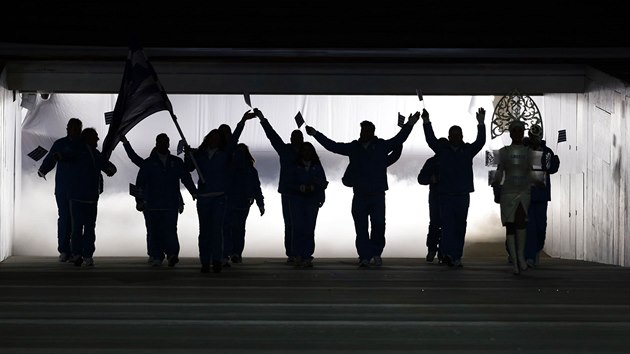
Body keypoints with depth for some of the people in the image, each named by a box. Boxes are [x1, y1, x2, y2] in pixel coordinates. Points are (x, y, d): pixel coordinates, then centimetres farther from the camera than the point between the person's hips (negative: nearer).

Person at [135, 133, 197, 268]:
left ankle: (172, 254, -19)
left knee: (170, 230, -13)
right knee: (154, 232, 1)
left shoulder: (176, 162, 13)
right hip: (153, 205, 0)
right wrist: (139, 200, -3)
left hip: (171, 204, 0)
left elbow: (186, 178, 12)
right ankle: (156, 257, 6)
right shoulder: (148, 163, 9)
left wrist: (194, 192, 0)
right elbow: (140, 183, 6)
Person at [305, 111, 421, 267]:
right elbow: (332, 145, 8)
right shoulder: (353, 147, 7)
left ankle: (376, 254, 15)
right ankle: (365, 257, 5)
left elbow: (399, 139, -2)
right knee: (361, 229, 0)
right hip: (359, 196, 1)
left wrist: (409, 125, -13)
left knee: (379, 225, -5)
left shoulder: (382, 146, 3)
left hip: (378, 195, -1)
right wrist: (316, 134, 4)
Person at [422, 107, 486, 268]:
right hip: (445, 194, -1)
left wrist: (481, 123, -16)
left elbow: (480, 141, -6)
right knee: (447, 225, -10)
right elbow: (431, 139, -4)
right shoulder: (442, 150, 7)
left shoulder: (468, 150, 7)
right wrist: (426, 122, -14)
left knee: (460, 227, 5)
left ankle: (456, 257, 11)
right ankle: (449, 254, -19)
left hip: (463, 195, 1)